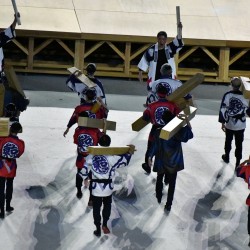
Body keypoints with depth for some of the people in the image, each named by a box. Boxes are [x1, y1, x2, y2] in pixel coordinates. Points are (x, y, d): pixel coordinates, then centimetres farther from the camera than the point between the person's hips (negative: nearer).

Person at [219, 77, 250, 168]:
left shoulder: (227, 95, -13)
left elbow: (223, 109, -11)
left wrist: (223, 122, -4)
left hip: (229, 124, 1)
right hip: (241, 125, -1)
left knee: (228, 140, 23)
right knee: (239, 144, 5)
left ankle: (227, 156, 44)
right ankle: (237, 163, 6)